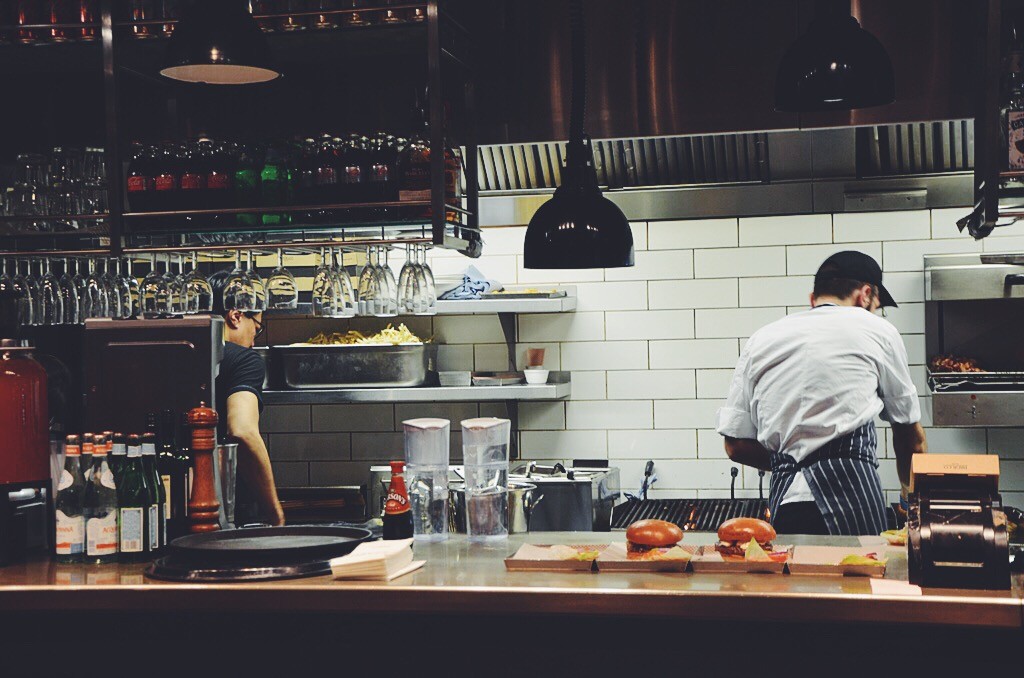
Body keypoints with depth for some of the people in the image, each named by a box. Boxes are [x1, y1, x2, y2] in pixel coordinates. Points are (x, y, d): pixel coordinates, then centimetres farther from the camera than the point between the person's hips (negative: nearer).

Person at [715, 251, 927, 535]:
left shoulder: (760, 341, 18)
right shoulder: (877, 330, 12)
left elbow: (735, 445, 15)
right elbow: (911, 438, 21)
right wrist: (912, 498, 38)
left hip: (784, 503, 3)